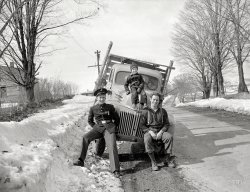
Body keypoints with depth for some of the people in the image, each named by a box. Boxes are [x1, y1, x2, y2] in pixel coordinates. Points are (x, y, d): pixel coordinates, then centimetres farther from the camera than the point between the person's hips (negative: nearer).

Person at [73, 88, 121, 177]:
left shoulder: (110, 107, 10)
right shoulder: (93, 108, 12)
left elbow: (117, 119, 17)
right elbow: (89, 121, 23)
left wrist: (113, 128, 7)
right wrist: (95, 127, 8)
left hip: (109, 128, -2)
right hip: (98, 128, 2)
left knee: (112, 146, -25)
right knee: (85, 137, -24)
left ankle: (115, 170, -28)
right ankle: (81, 160, -20)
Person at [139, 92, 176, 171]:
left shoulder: (163, 111, 7)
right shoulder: (146, 111, 1)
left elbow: (167, 124, 6)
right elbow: (142, 125, 0)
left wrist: (161, 132, -13)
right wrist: (150, 132, -15)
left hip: (160, 131, 2)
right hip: (149, 131, -2)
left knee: (169, 136, -29)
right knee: (147, 139, -36)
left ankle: (167, 159, -13)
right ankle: (153, 162, -24)